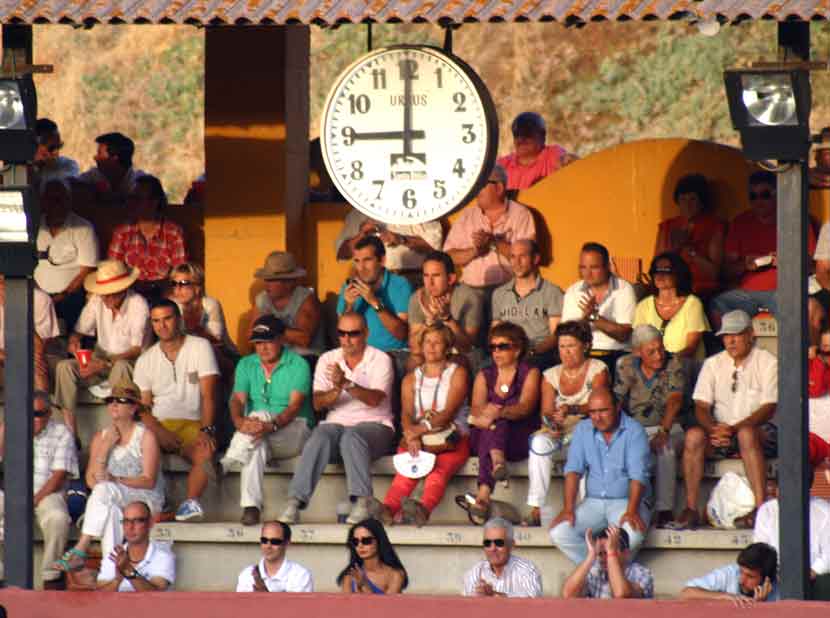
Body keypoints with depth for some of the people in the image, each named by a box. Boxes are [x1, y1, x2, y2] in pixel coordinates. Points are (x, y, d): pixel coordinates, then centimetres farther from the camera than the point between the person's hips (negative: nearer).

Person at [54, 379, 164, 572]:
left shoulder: (146, 437, -1)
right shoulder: (100, 437, 14)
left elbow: (149, 481, -10)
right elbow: (91, 479, 6)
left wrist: (116, 480, -23)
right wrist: (106, 446, -7)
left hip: (146, 502, -4)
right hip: (112, 503, 4)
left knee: (104, 489, -33)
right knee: (111, 511, -34)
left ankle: (80, 549, -38)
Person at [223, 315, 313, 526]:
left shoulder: (298, 365, -3)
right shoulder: (246, 365, 12)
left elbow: (295, 406, -16)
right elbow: (237, 399, -2)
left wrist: (272, 425, -36)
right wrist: (239, 421, -28)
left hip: (294, 431, -3)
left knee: (260, 416, -35)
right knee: (256, 445, -36)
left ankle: (223, 465, -41)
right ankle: (250, 507, -50)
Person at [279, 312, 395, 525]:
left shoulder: (380, 360, 3)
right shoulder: (328, 360, 14)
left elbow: (374, 399, -14)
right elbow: (318, 403, 3)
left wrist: (347, 384, -30)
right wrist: (336, 391, -19)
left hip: (374, 425, -2)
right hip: (337, 422, 2)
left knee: (351, 437, -37)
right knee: (320, 436, -32)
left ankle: (362, 501, -43)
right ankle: (295, 503, -41)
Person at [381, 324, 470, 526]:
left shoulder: (457, 373, 9)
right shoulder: (411, 379, 20)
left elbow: (448, 413, -6)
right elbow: (406, 413, 3)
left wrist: (421, 430, -21)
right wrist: (411, 436, -20)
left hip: (453, 439, -3)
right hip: (419, 440, 3)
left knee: (439, 471, -34)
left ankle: (424, 508, -64)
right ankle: (388, 509, -55)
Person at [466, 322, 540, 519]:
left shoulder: (530, 373, 7)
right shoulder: (484, 376, 17)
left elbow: (525, 407, -11)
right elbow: (477, 407, 0)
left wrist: (500, 413, -32)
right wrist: (482, 416, -27)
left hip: (521, 439, -2)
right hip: (484, 436, 2)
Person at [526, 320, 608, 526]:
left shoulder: (597, 370, 2)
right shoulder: (551, 376, 12)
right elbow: (546, 411, 2)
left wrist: (571, 410, -33)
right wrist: (551, 420, -23)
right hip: (560, 431, 3)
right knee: (539, 441, -30)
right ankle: (536, 509, -34)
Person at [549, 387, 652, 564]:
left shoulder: (634, 431, -7)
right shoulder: (583, 430, 5)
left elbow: (638, 475, -17)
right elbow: (573, 470, -1)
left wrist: (631, 511, -30)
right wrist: (568, 508, -14)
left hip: (627, 501, -4)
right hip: (593, 502, 4)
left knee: (632, 535, -36)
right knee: (558, 533, -21)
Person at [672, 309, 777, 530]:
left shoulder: (768, 363, -1)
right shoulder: (713, 364, 11)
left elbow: (768, 409, -10)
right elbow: (701, 406, 5)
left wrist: (733, 429, -22)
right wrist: (713, 429, -18)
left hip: (761, 431, -4)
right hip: (721, 431, 4)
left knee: (746, 433, -38)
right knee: (693, 435, -27)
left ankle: (761, 508, -40)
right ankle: (691, 508, -25)